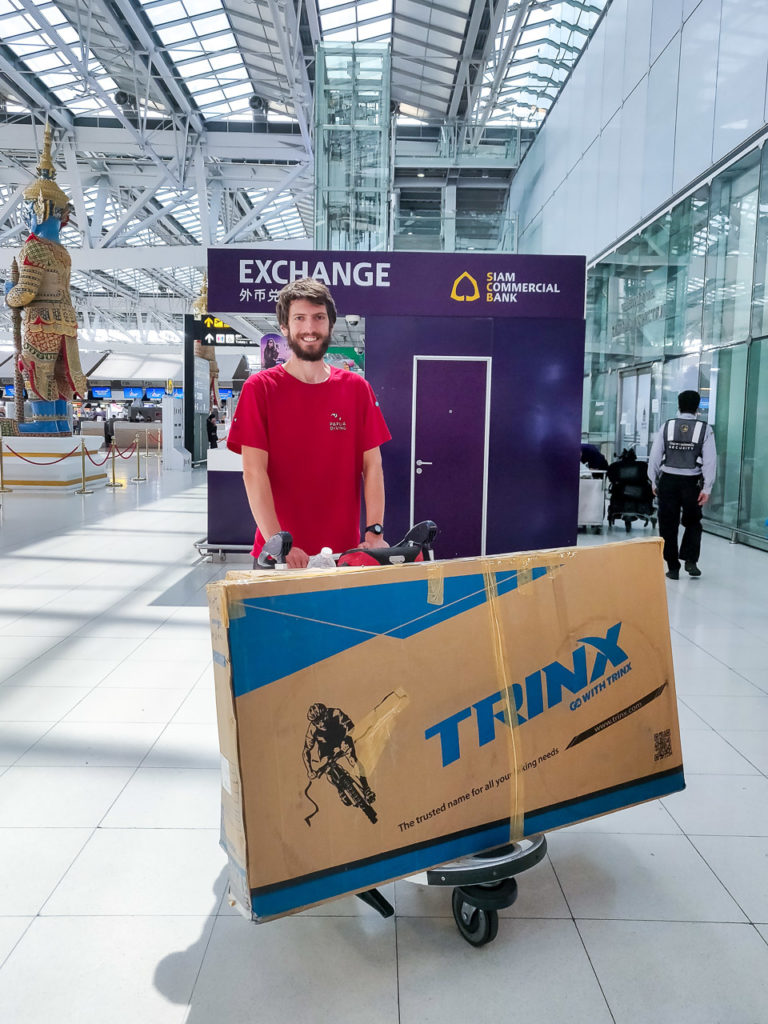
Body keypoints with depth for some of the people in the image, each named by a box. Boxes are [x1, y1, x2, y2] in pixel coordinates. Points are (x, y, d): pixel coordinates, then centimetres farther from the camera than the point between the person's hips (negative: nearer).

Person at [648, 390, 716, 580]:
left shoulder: (667, 426, 2)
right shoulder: (705, 429, -1)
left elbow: (654, 456, 2)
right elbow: (710, 460, -5)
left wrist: (654, 481, 11)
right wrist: (707, 488, -2)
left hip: (668, 480, 0)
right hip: (692, 482, 0)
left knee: (668, 525, 9)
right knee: (692, 523, 19)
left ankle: (673, 568, 11)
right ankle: (690, 560, 5)